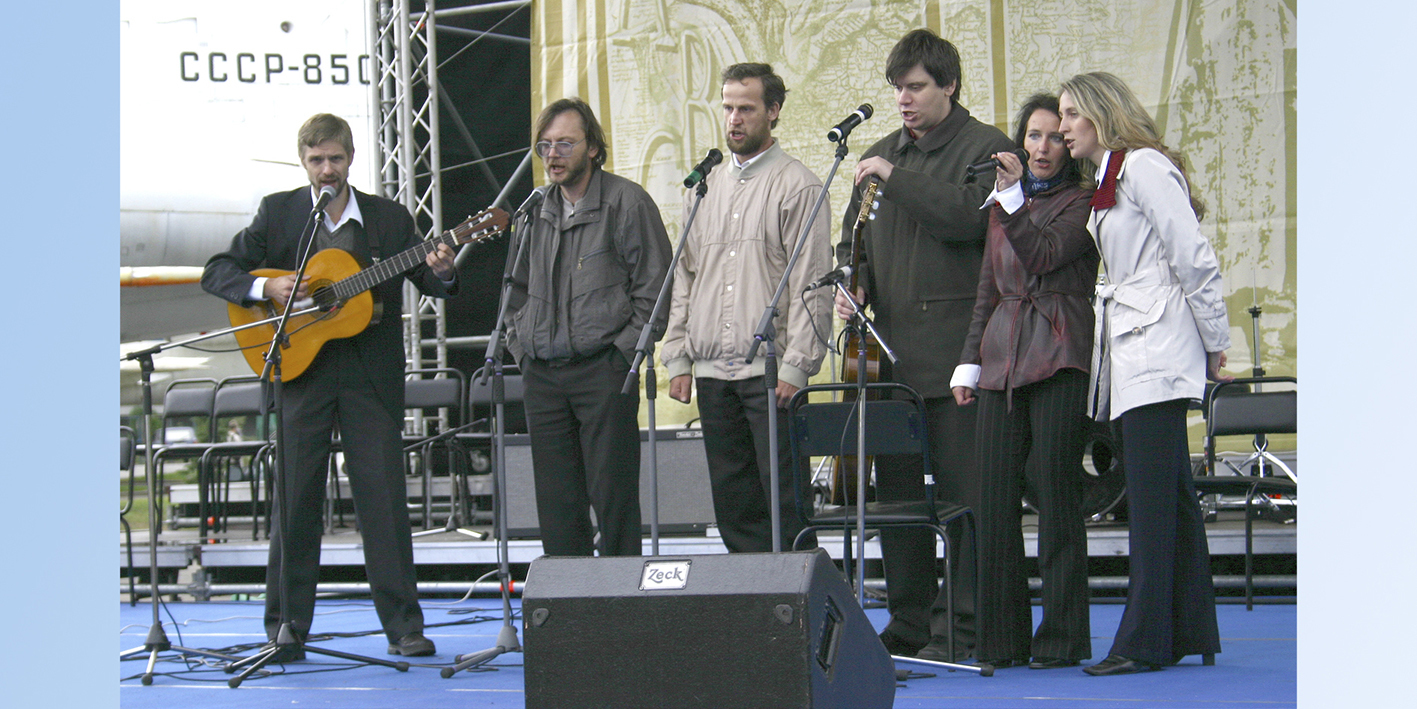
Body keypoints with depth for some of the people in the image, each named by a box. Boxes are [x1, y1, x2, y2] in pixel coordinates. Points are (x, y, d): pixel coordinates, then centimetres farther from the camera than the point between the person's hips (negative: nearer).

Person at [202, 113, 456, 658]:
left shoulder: (389, 218, 8)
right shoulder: (278, 213, 5)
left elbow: (430, 281, 8)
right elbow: (217, 272, 3)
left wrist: (441, 272, -15)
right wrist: (267, 288, -15)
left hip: (371, 381, 0)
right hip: (301, 373, 0)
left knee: (385, 499, -1)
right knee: (295, 500, 2)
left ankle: (404, 626, 4)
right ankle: (286, 627, 10)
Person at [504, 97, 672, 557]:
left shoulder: (626, 202, -3)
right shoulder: (536, 211, 15)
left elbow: (653, 287, -5)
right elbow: (519, 289, 27)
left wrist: (624, 352, -11)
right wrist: (520, 344, 13)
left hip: (603, 370, -6)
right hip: (542, 375, 6)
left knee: (612, 497, -5)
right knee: (556, 501, 6)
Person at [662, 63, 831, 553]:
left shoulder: (798, 186, -2)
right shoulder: (703, 189, 17)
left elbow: (812, 284, -7)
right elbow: (684, 278, 19)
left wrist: (795, 366, -14)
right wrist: (677, 359, 10)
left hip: (771, 370, -6)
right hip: (712, 372, 6)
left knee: (786, 504, -7)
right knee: (734, 506, 7)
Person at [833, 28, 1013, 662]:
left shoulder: (986, 147, 1)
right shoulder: (881, 155, 19)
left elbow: (968, 216, -17)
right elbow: (855, 238, 25)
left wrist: (897, 179, -13)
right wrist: (852, 284, 5)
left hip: (955, 352, -6)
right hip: (891, 352, 6)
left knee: (963, 491, -5)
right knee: (896, 489, 7)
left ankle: (960, 629, 0)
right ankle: (908, 626, 14)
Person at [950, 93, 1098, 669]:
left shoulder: (1081, 203, 2)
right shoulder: (1003, 206, 20)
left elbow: (1044, 256, -14)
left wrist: (1013, 198, -14)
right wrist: (969, 361, 16)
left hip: (1058, 358, -6)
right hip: (1002, 358, 6)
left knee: (1054, 489, -6)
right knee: (995, 497, 0)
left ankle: (1061, 636, 0)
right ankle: (1001, 638, 6)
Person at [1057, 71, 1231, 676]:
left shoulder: (1145, 166, -9)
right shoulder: (1107, 179, 20)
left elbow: (1195, 262, -11)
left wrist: (1215, 346, -8)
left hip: (1157, 349, -10)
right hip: (1129, 353, 10)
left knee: (1152, 495, -10)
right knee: (1170, 494, 9)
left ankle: (1145, 641, -11)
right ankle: (1191, 632, 11)